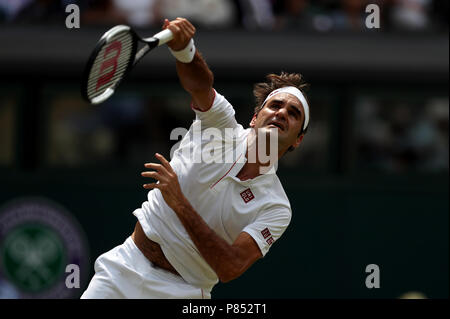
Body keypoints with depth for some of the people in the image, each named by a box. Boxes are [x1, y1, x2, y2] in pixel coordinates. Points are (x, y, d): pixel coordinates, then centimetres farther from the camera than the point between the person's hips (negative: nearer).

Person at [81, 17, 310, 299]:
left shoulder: (276, 209, -7)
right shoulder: (223, 123, 0)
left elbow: (230, 268, -20)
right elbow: (200, 84, -20)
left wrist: (179, 203, -27)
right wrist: (183, 47, -43)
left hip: (181, 292, -1)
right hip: (126, 265, 1)